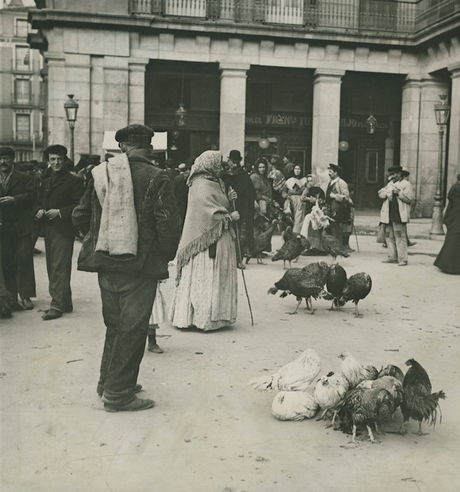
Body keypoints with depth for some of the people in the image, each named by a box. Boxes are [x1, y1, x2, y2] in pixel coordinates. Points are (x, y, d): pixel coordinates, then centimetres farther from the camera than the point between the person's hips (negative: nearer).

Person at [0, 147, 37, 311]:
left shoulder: (25, 178, 7)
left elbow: (32, 195, -6)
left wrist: (14, 199, -18)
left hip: (21, 227, -3)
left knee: (24, 260, -6)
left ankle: (25, 296, -1)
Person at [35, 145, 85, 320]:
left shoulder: (74, 181, -2)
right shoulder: (45, 183, 21)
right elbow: (38, 203, 22)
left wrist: (59, 212, -17)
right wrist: (39, 211, 0)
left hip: (63, 230, -8)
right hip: (48, 230, 8)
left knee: (59, 268, -11)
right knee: (52, 268, 10)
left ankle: (57, 305, -10)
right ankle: (66, 303, 18)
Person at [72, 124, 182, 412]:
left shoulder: (101, 174, 5)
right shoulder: (156, 178, -10)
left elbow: (80, 216, 10)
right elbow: (169, 224, -15)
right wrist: (167, 255, 1)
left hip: (105, 264, 6)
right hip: (141, 266, -5)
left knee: (115, 325, 19)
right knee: (132, 328, 2)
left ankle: (109, 382, 31)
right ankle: (118, 393, 7)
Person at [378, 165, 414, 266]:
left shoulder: (406, 184, 2)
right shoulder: (390, 184, 24)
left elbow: (410, 198, -9)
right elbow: (380, 193, 16)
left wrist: (399, 192, -15)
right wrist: (387, 193, -3)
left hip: (399, 215, -7)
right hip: (388, 215, 7)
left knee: (400, 237, -10)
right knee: (389, 236, 8)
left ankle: (402, 259, -9)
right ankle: (392, 257, 15)